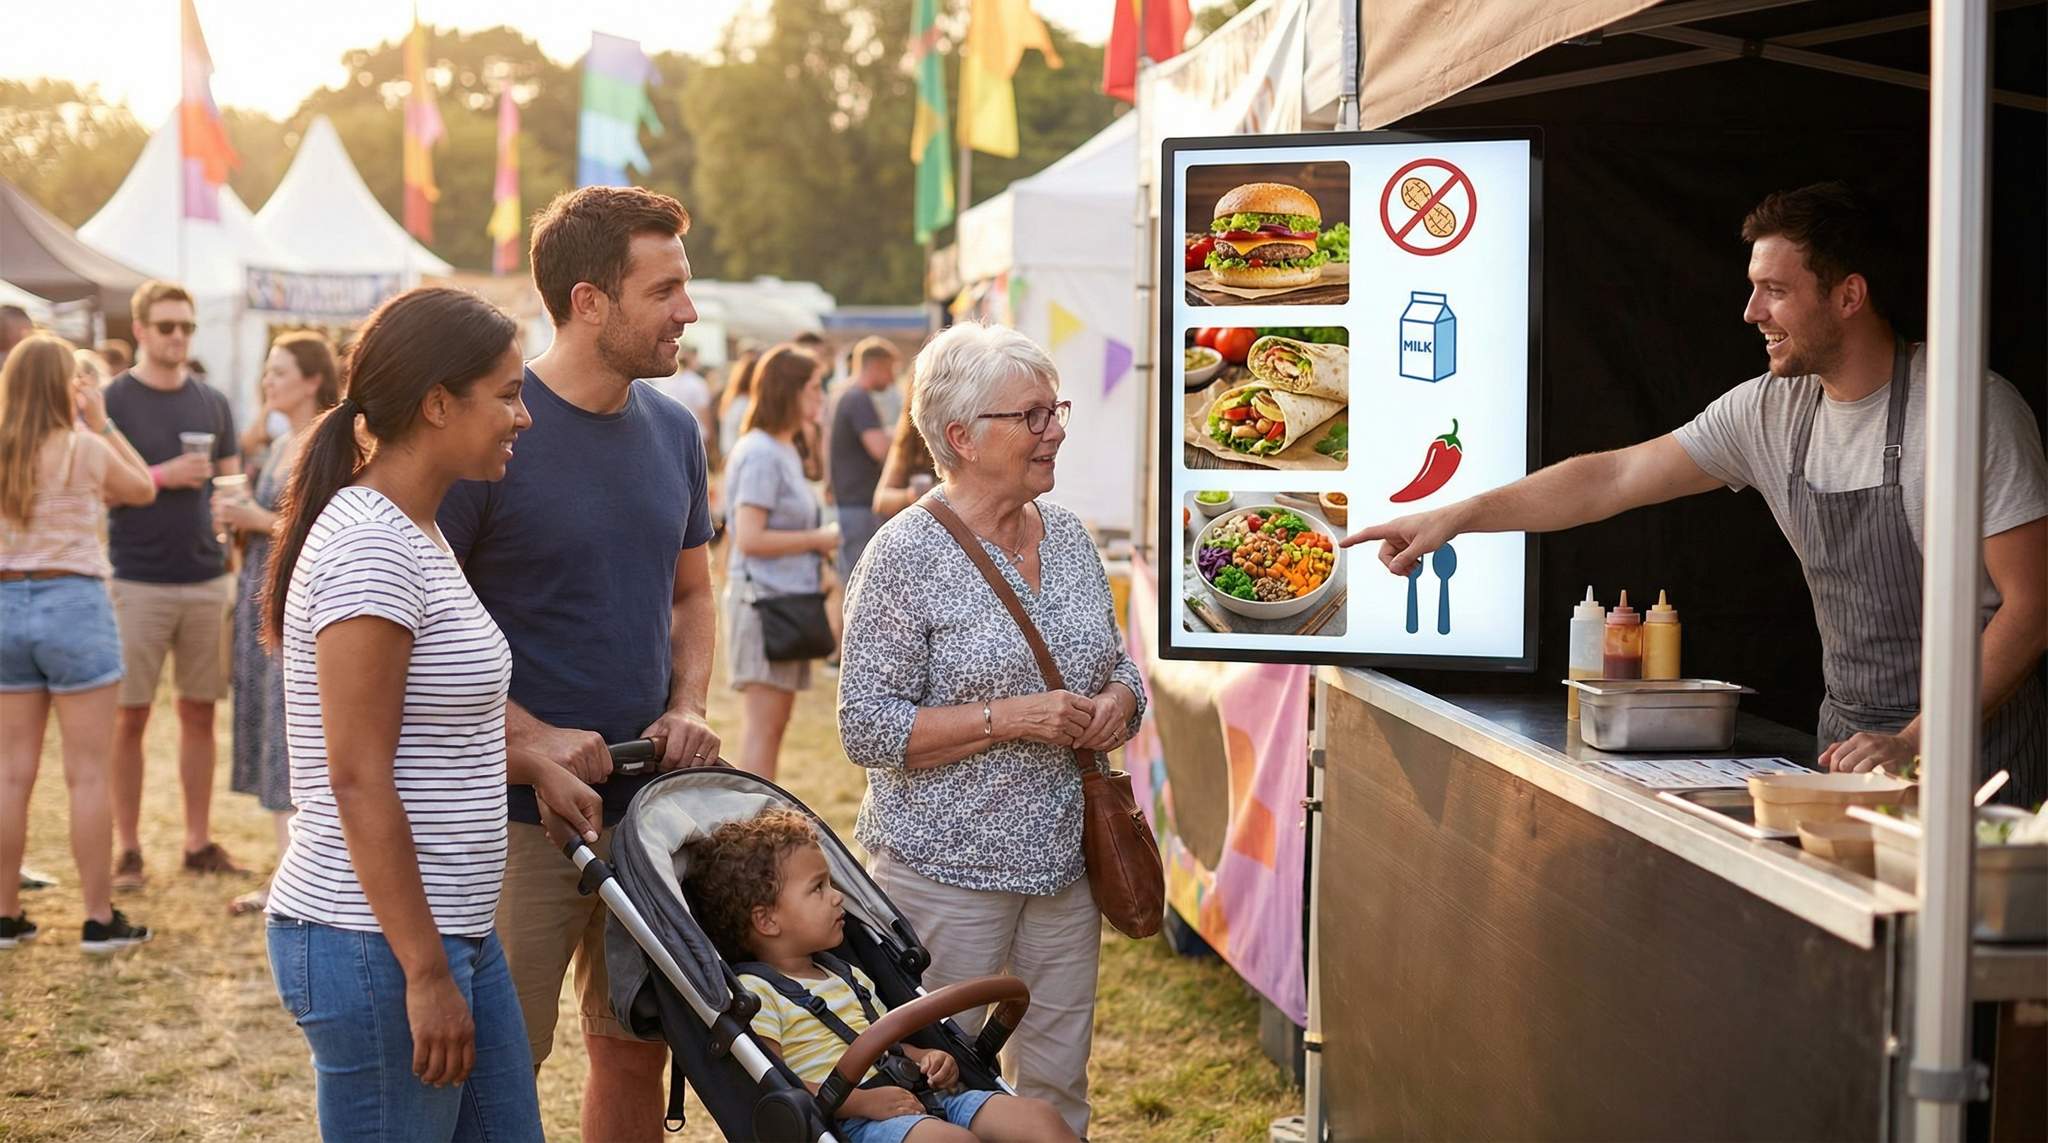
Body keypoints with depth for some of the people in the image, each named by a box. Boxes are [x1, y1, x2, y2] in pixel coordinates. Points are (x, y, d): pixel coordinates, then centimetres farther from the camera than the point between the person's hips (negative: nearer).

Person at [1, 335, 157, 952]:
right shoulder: (84, 449, -10)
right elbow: (142, 489, 7)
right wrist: (102, 423, 9)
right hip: (72, 603, -5)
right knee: (88, 772, 0)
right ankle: (100, 918, 3)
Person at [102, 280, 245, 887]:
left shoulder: (212, 403, 10)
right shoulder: (112, 400, -2)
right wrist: (163, 476, -17)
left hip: (207, 579, 4)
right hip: (138, 581, -4)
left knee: (199, 711, 8)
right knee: (131, 716, 1)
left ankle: (199, 841, 15)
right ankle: (128, 847, 8)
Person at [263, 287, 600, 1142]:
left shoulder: (412, 534, 13)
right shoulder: (369, 548, -18)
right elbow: (358, 782, -21)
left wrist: (531, 767, 11)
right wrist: (427, 973, -20)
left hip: (453, 931, 10)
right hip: (375, 945, -10)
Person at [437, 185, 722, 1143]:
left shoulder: (672, 430, 8)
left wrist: (689, 706, 1)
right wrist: (528, 735, -20)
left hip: (652, 803, 6)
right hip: (520, 814, -6)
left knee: (636, 1055, 14)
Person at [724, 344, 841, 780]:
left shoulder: (785, 450, 16)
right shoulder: (760, 454, -15)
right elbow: (750, 538, -22)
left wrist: (820, 569, 10)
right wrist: (818, 540, -13)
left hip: (789, 596, 10)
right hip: (763, 600, -10)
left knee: (774, 722, 13)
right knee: (762, 722, -8)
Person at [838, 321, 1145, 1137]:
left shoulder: (1068, 535, 8)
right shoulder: (906, 556, -12)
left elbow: (1118, 665, 20)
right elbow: (868, 728, -15)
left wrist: (1119, 702, -3)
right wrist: (1008, 718, -22)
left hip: (1064, 858, 6)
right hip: (947, 869, -6)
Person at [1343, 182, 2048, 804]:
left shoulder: (1972, 409, -12)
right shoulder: (1771, 411, 4)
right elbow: (1615, 478, 9)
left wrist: (1914, 742, -20)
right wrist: (1460, 516, 4)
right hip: (1849, 739, 5)